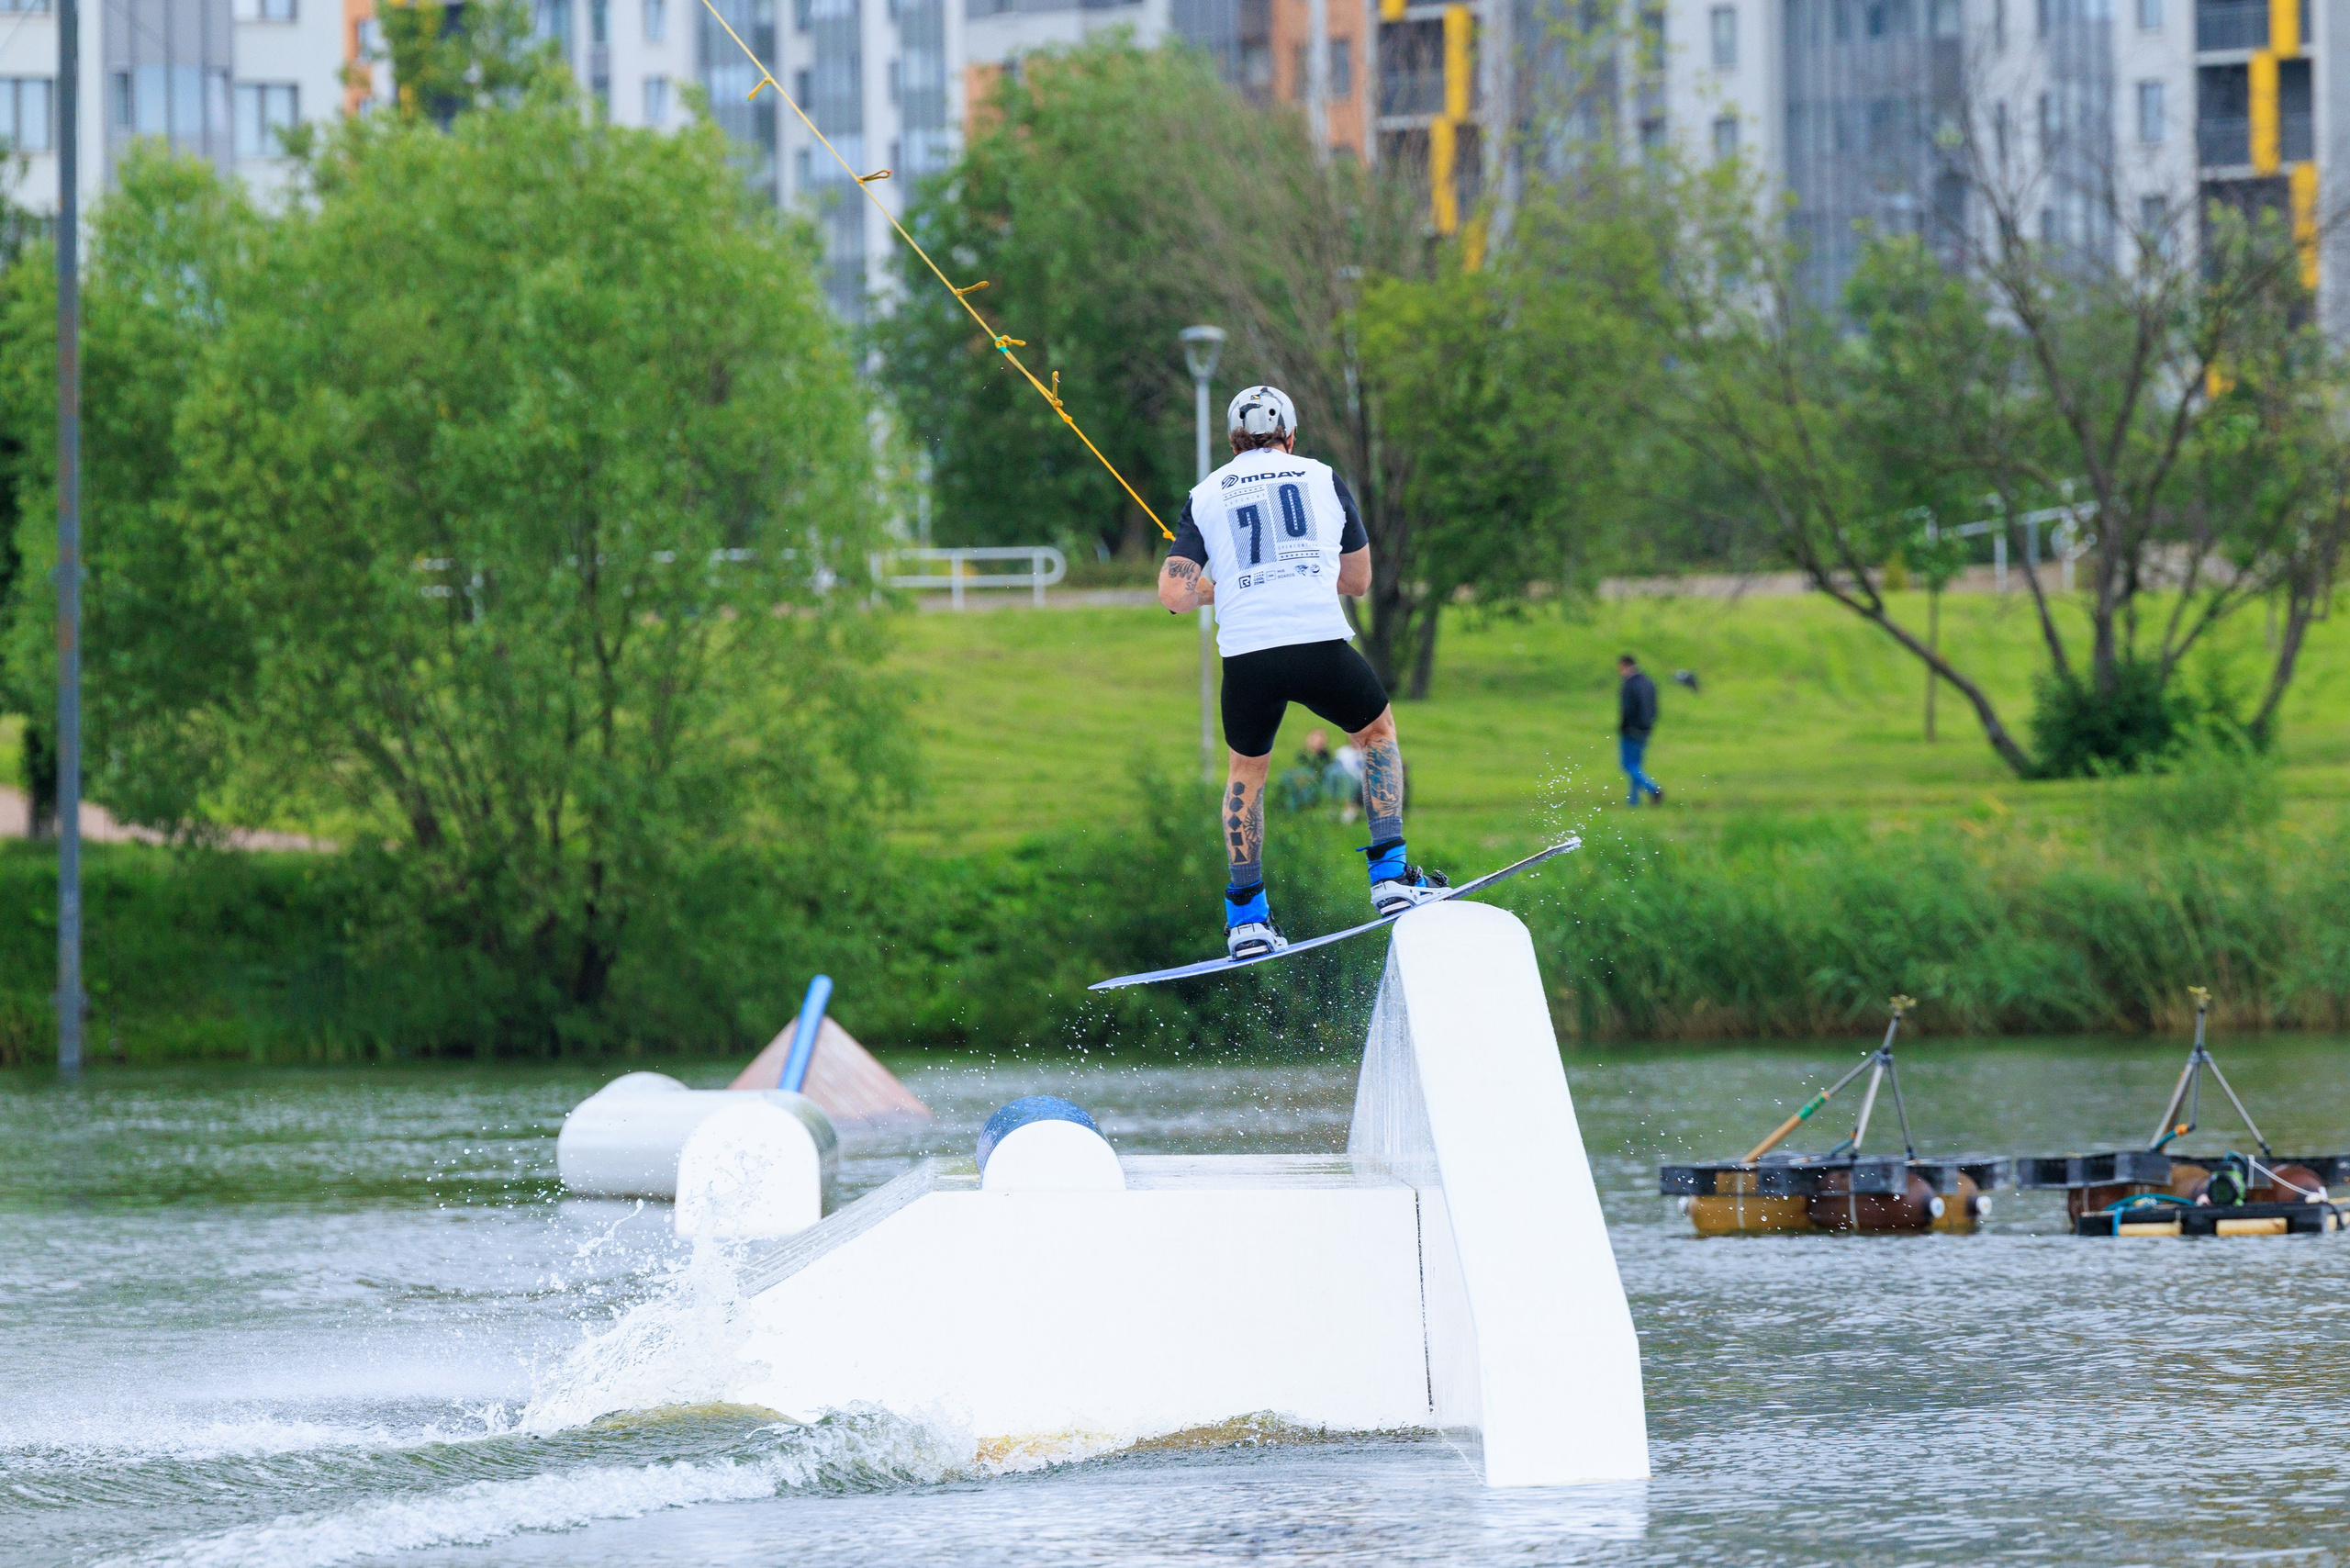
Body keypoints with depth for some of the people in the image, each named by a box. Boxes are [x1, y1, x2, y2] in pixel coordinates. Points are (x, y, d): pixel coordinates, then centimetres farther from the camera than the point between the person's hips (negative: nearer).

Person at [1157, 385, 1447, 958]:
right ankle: (1390, 874, 18)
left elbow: (1175, 597, 4)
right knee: (1377, 731, 28)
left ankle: (1246, 916, 21)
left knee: (1247, 769, 26)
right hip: (1323, 642, -1)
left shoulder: (1205, 496, 14)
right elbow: (1358, 579, 23)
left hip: (1246, 654, 1)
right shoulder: (1322, 478, 15)